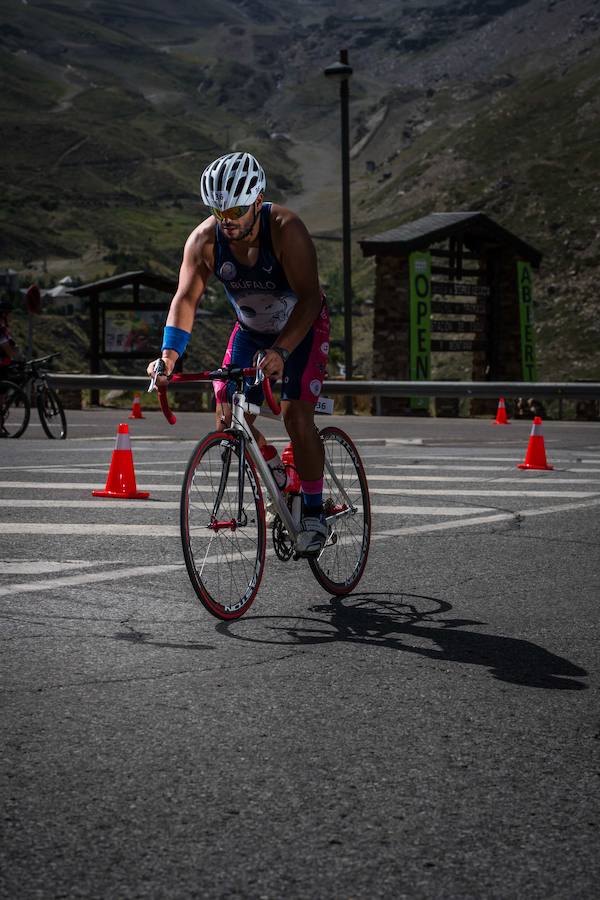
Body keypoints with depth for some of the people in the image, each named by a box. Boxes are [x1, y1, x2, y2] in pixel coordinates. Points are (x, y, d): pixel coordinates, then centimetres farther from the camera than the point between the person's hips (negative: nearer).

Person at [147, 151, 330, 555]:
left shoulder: (286, 229, -32)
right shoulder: (204, 240, -21)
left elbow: (309, 298, -37)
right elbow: (186, 298, -24)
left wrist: (281, 352, -50)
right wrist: (169, 353, -41)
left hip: (304, 327, -4)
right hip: (251, 330, 4)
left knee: (297, 416, -18)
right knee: (229, 417, -7)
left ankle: (313, 512, -4)